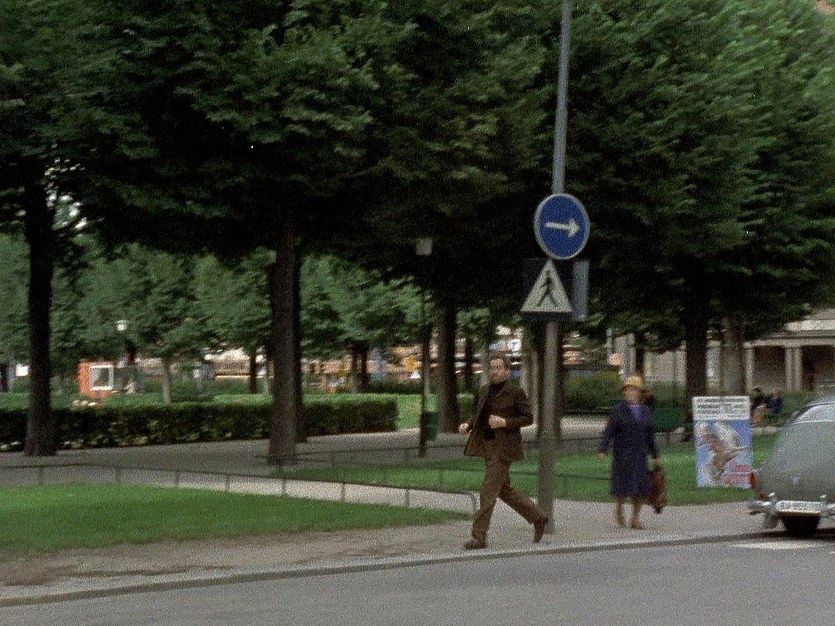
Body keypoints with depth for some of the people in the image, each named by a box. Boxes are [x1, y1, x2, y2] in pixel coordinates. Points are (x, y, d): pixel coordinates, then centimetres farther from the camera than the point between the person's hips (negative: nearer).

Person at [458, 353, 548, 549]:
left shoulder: (515, 392, -8)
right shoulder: (484, 390, 11)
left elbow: (528, 418, -7)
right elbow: (478, 414, 22)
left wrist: (505, 422, -19)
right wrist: (468, 425, 2)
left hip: (504, 447, -8)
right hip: (487, 445, 8)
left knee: (488, 490, -10)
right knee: (503, 490, 14)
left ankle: (479, 536, -6)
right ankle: (538, 518, 29)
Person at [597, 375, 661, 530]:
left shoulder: (645, 411, 10)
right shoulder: (618, 411, -3)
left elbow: (650, 434, 15)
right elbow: (608, 432, -9)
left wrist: (656, 455, 13)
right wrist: (602, 451, -22)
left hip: (640, 455, 3)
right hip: (622, 456, -3)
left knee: (641, 488, -2)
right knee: (623, 486, -8)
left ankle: (636, 518, 10)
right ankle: (619, 508, 21)